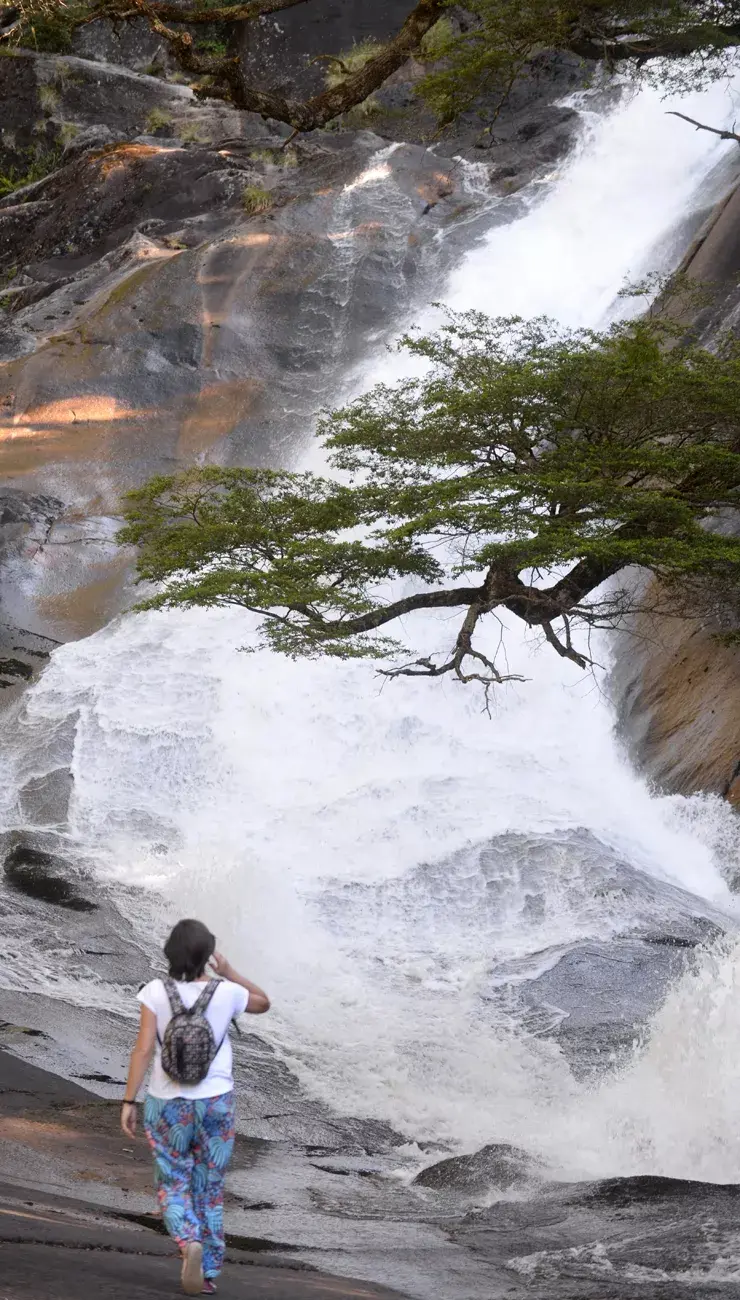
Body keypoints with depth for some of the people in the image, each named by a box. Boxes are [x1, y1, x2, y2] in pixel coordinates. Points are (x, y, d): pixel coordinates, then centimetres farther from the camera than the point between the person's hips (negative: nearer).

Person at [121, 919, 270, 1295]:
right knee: (209, 1190, 16)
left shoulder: (156, 992, -13)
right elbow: (263, 1003, 12)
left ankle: (190, 1244, -15)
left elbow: (143, 1049, -16)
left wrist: (128, 1102, -10)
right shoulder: (226, 993, -10)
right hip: (216, 1105, 1)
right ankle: (208, 1272, 17)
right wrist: (227, 971, 7)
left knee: (172, 1187, 13)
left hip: (167, 1107, -1)